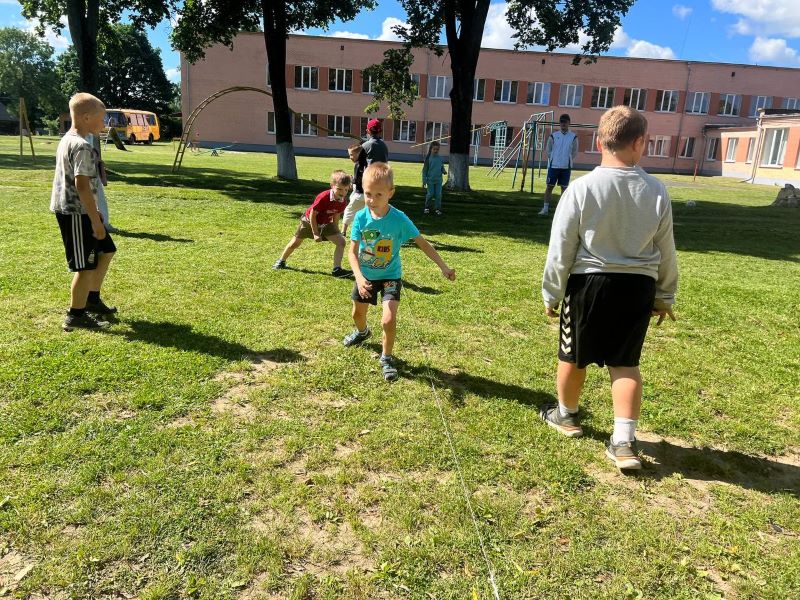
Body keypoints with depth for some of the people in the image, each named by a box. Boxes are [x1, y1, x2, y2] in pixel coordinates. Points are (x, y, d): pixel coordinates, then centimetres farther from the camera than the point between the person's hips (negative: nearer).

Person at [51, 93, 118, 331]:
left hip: (74, 211, 10)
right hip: (76, 214, -10)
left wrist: (93, 215, 24)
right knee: (86, 266, -2)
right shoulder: (82, 146, -18)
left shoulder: (67, 140, 14)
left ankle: (92, 300, 31)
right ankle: (75, 316, 8)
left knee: (106, 251, 20)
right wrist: (96, 220, -22)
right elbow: (82, 185, -24)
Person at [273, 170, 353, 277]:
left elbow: (336, 217, 0)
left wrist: (336, 231, -2)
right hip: (309, 221, -4)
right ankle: (281, 261, 36)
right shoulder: (323, 197, -35)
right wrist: (315, 234, -23)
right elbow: (312, 215, -25)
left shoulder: (342, 202, -18)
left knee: (341, 241, -13)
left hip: (325, 223, 4)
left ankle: (337, 269, -12)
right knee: (295, 243, 10)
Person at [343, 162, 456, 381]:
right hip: (365, 275, 3)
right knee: (358, 313, 23)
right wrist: (359, 278, -30)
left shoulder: (399, 219, -22)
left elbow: (422, 243, -14)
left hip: (390, 276, -3)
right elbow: (352, 252, -15)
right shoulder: (361, 217, -17)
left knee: (388, 320, -18)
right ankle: (362, 332, 60)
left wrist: (443, 267, -16)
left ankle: (386, 358, 9)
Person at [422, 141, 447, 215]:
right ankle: (426, 207, 20)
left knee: (438, 194, 1)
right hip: (430, 180, -2)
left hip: (438, 180, 2)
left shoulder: (440, 159, 2)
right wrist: (424, 181, -4)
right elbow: (424, 170, -2)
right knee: (430, 194, 2)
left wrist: (444, 171, -10)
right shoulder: (428, 159, -5)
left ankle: (438, 208, 11)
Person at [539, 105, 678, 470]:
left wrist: (552, 292, 4)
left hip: (589, 282, -2)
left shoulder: (581, 188, -12)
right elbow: (665, 251, 6)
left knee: (573, 356, 17)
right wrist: (664, 295, 19)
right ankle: (624, 441, 10)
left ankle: (566, 415, 38)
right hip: (638, 286, 3)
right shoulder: (657, 192, -3)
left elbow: (561, 249, -8)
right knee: (626, 362, 13)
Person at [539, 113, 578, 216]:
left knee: (564, 187, 6)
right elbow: (548, 150, 8)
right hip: (553, 165, 0)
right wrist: (553, 159, 4)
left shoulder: (573, 137, 1)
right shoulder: (553, 136, 2)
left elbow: (575, 152, 7)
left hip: (566, 167, 0)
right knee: (549, 186, 2)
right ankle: (545, 208, 9)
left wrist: (567, 159, 2)